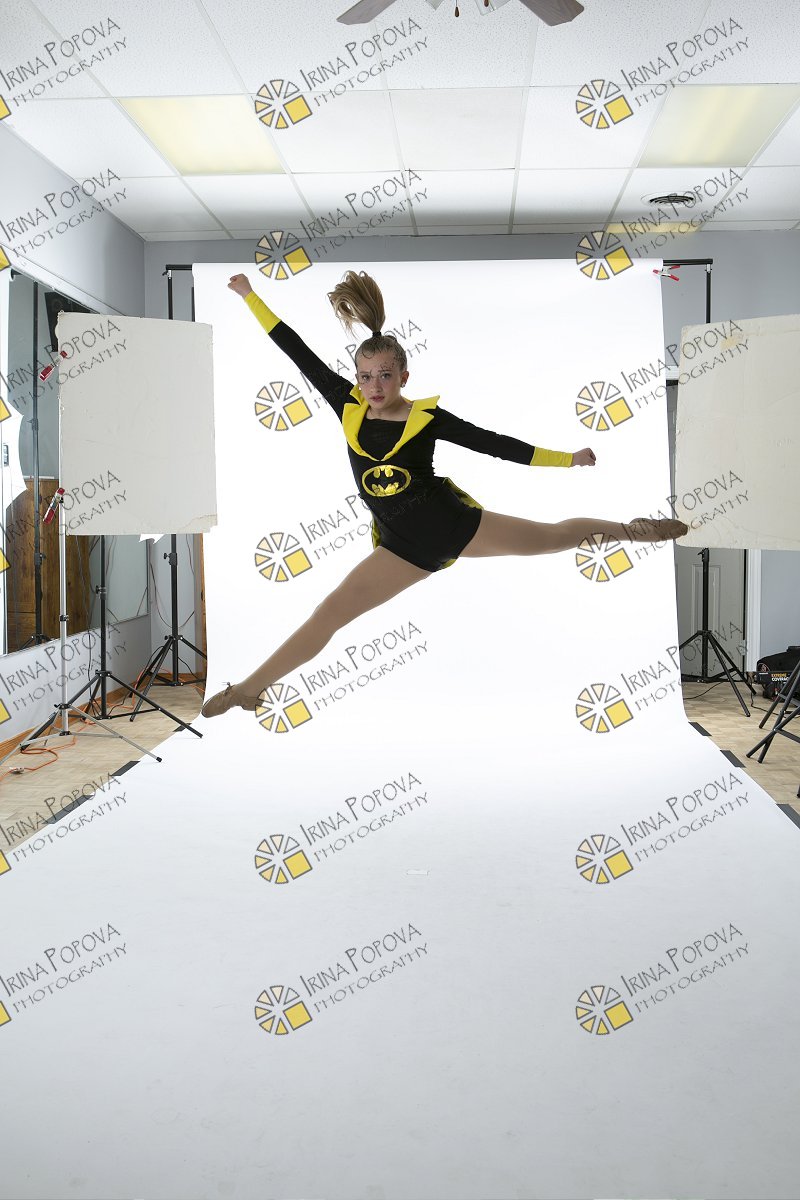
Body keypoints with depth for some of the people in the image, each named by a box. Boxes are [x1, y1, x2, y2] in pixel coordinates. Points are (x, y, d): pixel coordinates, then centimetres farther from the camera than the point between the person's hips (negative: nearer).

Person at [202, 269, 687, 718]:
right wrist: (250, 296, 2)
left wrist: (568, 458, -8)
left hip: (454, 522, -1)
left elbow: (493, 443, -8)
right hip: (405, 547, 2)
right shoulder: (348, 406, -6)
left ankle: (626, 528, 43)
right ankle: (249, 688, 7)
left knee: (555, 536, 14)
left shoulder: (427, 417, -12)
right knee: (327, 615, -2)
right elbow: (298, 351, -2)